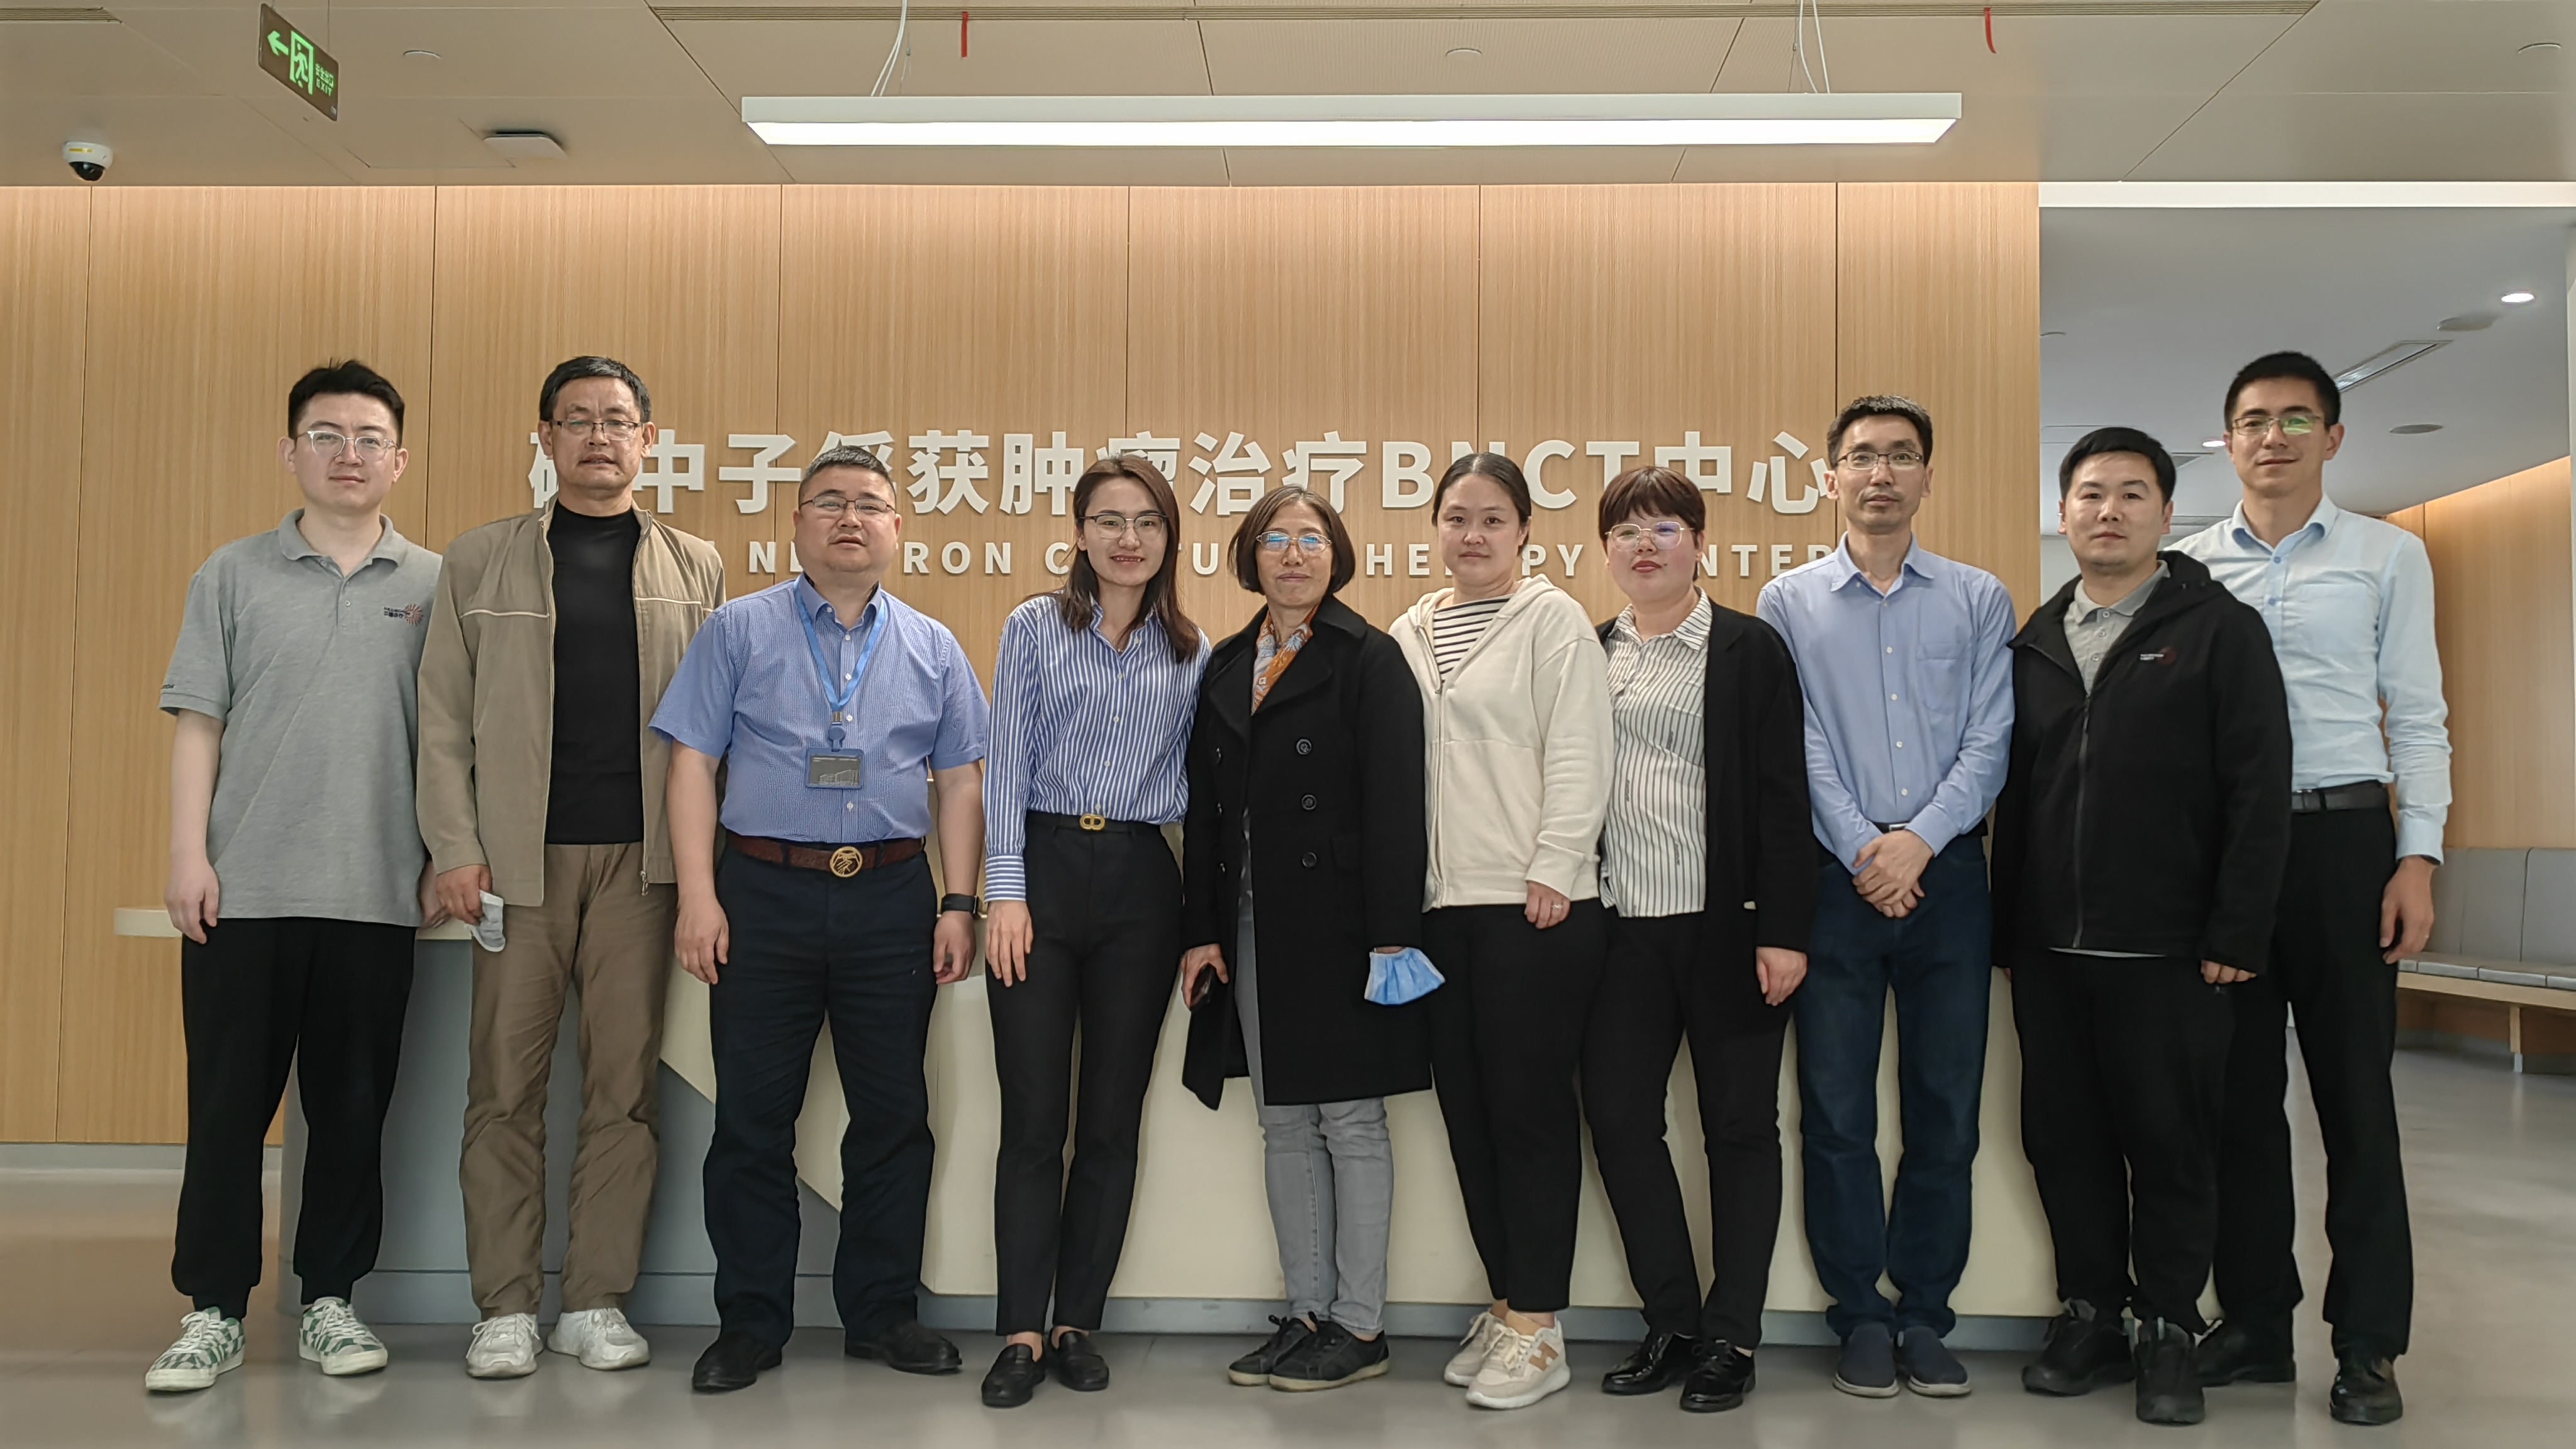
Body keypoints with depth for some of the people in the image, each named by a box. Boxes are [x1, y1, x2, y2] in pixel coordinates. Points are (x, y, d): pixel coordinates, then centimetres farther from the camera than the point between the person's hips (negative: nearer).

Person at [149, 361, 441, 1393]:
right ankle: (213, 1310, 15)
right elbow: (199, 722, 4)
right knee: (229, 1104, 4)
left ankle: (329, 1300, 19)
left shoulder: (435, 585, 6)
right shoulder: (235, 575, 7)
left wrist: (448, 857, 2)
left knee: (353, 1106, 7)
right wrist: (187, 854, -4)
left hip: (377, 892, 0)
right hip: (244, 890, 0)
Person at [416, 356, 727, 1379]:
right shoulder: (480, 560, 10)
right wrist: (456, 847, -5)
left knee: (626, 1085, 3)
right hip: (519, 858, 0)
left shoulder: (694, 568, 12)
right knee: (506, 1085, 2)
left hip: (642, 860, 1)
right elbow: (444, 718, 6)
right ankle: (506, 1307, 11)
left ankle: (596, 1302, 13)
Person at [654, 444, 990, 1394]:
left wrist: (959, 904, 1)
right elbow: (693, 762, 0)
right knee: (753, 1117, 3)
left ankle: (882, 1312, 20)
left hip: (892, 898, 2)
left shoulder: (932, 649, 10)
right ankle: (750, 1321, 16)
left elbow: (960, 781, 9)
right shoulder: (741, 631, 5)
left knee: (893, 1114, 7)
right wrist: (698, 894, -9)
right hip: (765, 896, -1)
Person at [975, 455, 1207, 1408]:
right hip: (1045, 866, -2)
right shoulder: (1036, 627, 4)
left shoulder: (1193, 654, 9)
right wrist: (1006, 892, -9)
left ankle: (1078, 1324, 17)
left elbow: (1190, 786, 9)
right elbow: (1008, 765, 0)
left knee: (1114, 1121, 6)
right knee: (1034, 1118, -2)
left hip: (1141, 882, 2)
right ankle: (1022, 1332, 7)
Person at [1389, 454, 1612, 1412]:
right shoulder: (1410, 634, 15)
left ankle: (1538, 1327, 8)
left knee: (1530, 1106, -1)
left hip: (1533, 902, -6)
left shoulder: (1553, 619, -2)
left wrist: (1553, 872, -14)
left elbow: (1577, 753, -8)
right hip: (1439, 903, 6)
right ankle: (1504, 1307, 22)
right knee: (1467, 1107, 10)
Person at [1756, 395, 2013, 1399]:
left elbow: (1990, 741, 0)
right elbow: (1797, 744, -1)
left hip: (1946, 875, 1)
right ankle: (1861, 1317, 14)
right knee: (1838, 1110, 2)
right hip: (1835, 880, -1)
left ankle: (1925, 1316, 17)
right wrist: (1862, 849, -11)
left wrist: (1920, 842, -13)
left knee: (1946, 1109, 5)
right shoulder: (1789, 602, 6)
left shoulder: (1979, 600, 9)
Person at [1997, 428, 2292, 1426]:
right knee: (2064, 1138, 10)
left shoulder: (2220, 629, 0)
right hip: (2047, 951, 4)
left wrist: (2236, 936, -13)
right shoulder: (2034, 644, 14)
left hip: (2168, 954, -4)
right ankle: (2092, 1314, 24)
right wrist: (2004, 931, 8)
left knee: (2170, 1145, 4)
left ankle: (2168, 1330, 18)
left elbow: (2259, 791, -7)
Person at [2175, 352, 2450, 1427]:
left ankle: (2369, 1343, 11)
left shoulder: (2389, 557, 5)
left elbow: (2416, 716, 3)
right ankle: (2255, 1323, 19)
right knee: (2239, 1089, 7)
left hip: (2342, 834, -2)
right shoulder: (2192, 565, 8)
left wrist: (2418, 857, -5)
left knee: (2355, 1090, 2)